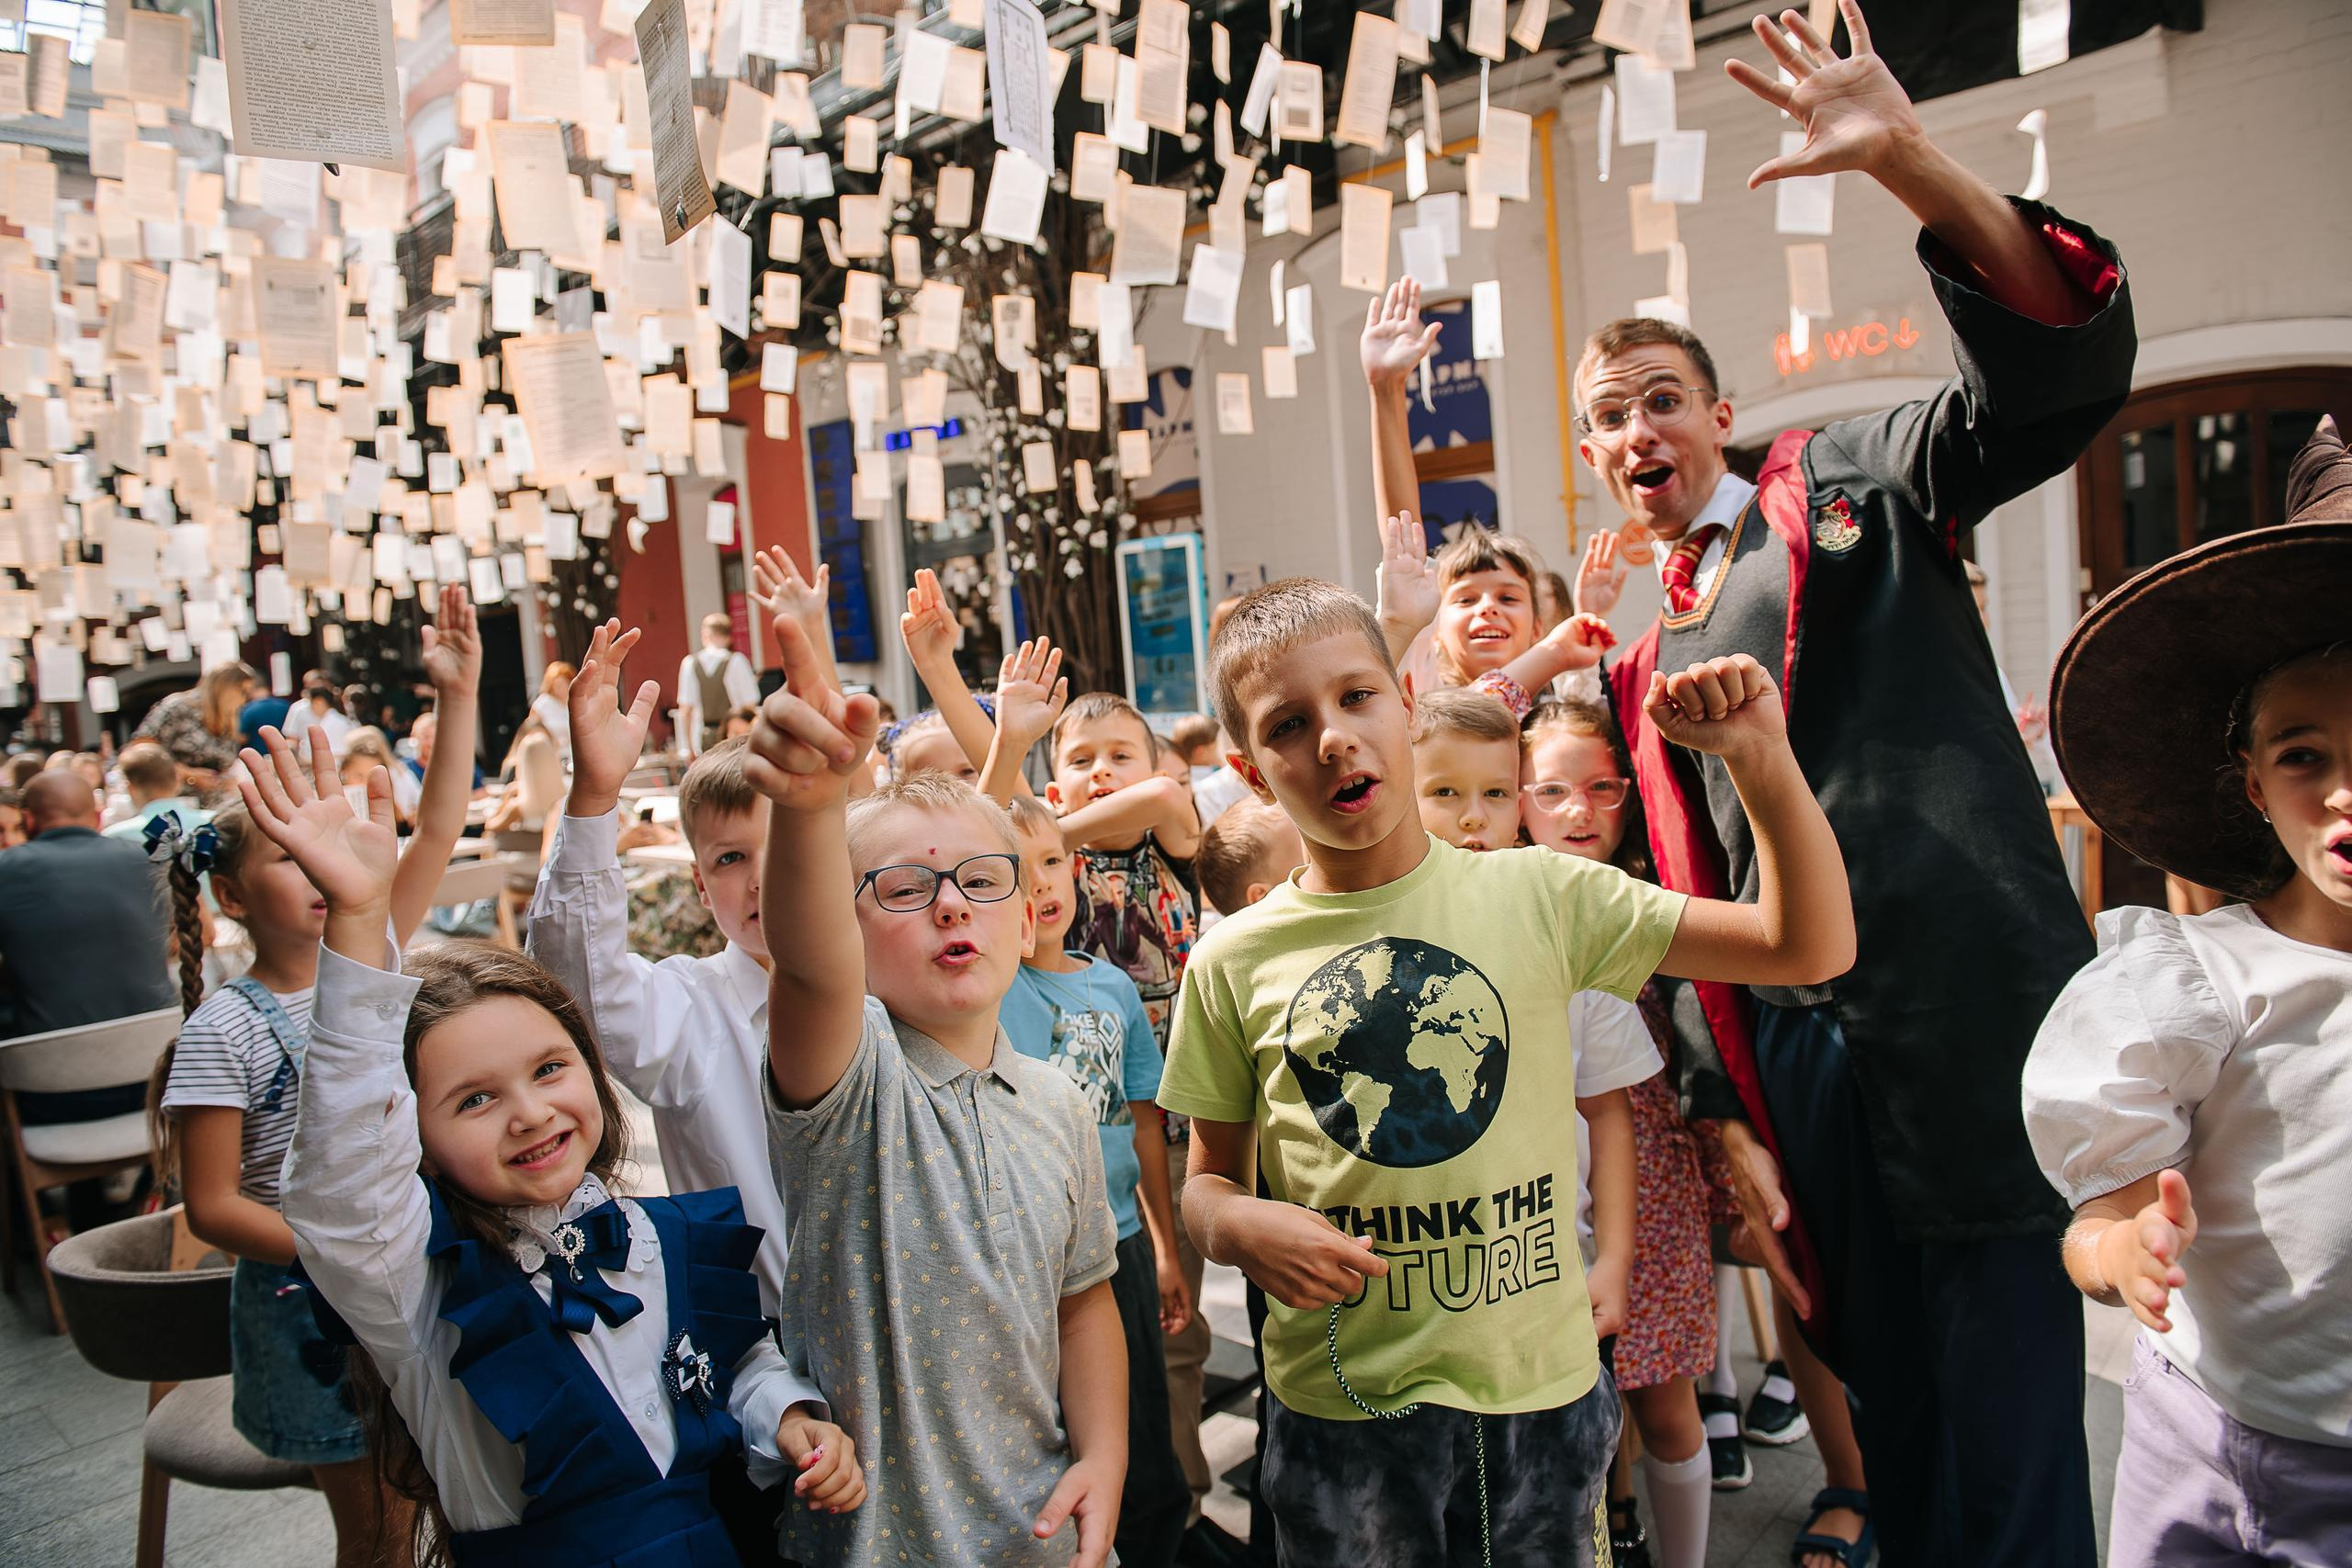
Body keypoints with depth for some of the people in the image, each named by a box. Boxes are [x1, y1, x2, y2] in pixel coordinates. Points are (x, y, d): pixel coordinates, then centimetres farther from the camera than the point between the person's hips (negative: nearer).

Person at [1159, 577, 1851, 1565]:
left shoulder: (1536, 895, -6)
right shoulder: (1234, 963, -5)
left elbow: (1812, 949, -5)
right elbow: (1208, 1176, 7)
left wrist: (1759, 754, -15)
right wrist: (1239, 1227, -15)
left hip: (1540, 1385, 1)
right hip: (1339, 1409, 0)